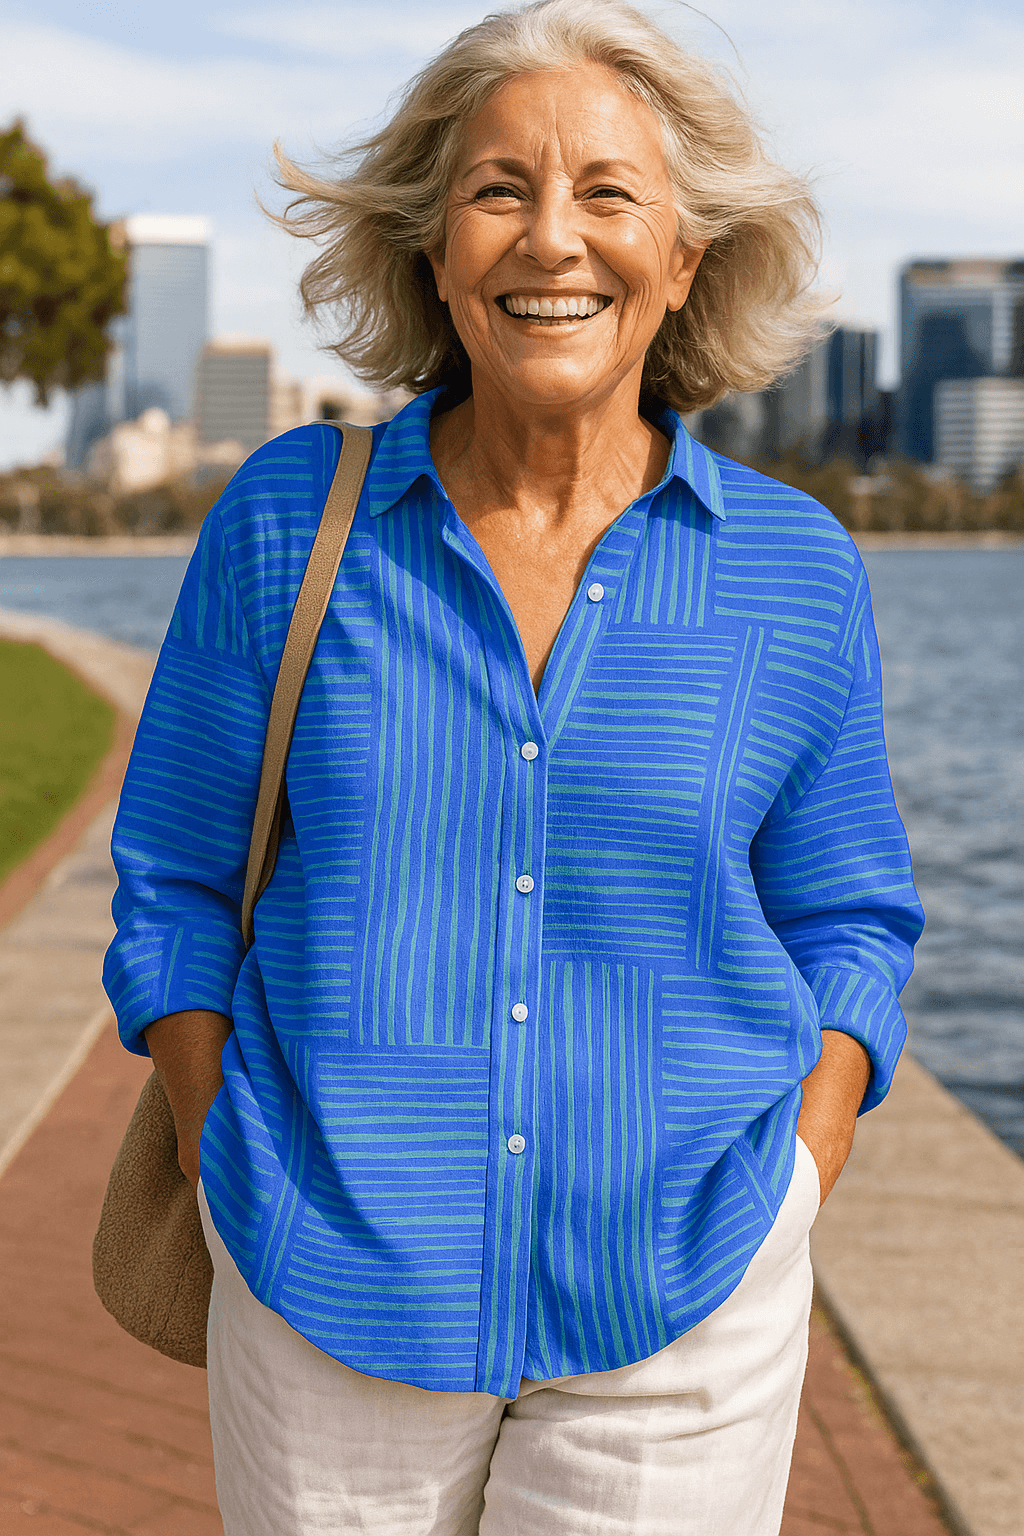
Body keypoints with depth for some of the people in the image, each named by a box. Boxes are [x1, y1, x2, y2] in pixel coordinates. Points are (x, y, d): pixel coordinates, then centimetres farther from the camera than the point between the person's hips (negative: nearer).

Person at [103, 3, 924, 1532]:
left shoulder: (795, 571, -1)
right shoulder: (290, 518, -2)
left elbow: (845, 927, 8)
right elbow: (177, 887, 4)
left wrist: (783, 1220, -2)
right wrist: (234, 1197, -2)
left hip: (676, 1316, 0)